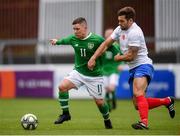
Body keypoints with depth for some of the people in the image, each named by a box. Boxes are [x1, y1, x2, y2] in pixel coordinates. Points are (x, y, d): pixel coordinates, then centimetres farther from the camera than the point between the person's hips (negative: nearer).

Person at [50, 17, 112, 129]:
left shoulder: (97, 40, -19)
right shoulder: (73, 39, -5)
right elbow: (64, 40, 17)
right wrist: (56, 41, 26)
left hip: (94, 76, -3)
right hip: (78, 72, 4)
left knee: (99, 101, 3)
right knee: (62, 86, -19)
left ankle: (107, 121, 32)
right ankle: (65, 114, -4)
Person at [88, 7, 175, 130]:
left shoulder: (135, 32, -17)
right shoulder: (120, 29, 10)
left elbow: (130, 56, -16)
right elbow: (106, 44, 12)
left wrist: (118, 58, 3)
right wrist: (93, 58, 3)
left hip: (143, 66, -9)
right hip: (133, 69, 9)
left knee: (138, 93, -33)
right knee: (138, 105, 7)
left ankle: (144, 123, -43)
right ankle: (167, 101, 25)